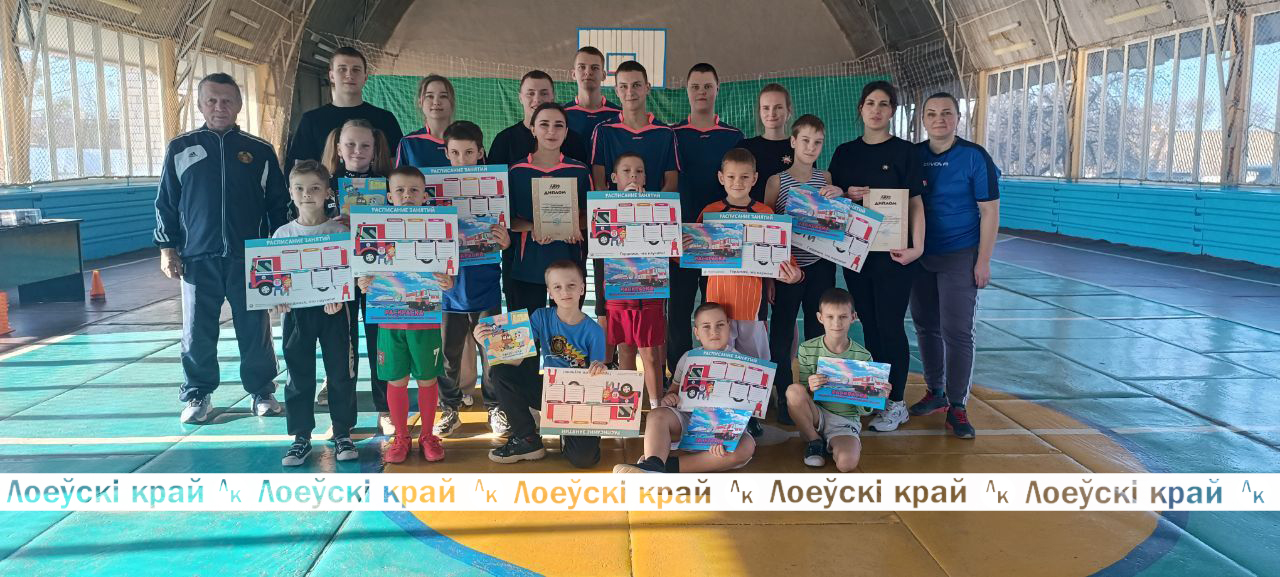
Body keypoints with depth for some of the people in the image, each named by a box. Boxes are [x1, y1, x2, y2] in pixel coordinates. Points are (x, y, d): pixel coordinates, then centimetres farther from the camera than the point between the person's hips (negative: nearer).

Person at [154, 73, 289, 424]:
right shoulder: (180, 149, 6)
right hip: (197, 258, 1)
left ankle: (262, 391, 19)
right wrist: (167, 248, 4)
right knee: (197, 332, 6)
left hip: (249, 257, 0)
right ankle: (197, 395, 20)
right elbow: (166, 203, 9)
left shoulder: (260, 151, 5)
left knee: (255, 329, 6)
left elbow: (279, 204, 9)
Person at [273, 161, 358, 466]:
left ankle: (342, 434, 17)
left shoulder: (340, 231, -1)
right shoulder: (283, 234, 4)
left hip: (334, 311, -1)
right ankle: (301, 437, 18)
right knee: (299, 376, 7)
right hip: (296, 312, 2)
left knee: (341, 373, 4)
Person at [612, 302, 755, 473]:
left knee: (746, 446, -34)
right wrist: (668, 397, -4)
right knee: (657, 415, -24)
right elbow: (675, 387, 24)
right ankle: (652, 467, -51)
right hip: (687, 418, 3)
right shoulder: (688, 358, 11)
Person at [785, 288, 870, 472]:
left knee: (846, 463, -32)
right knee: (793, 390, -29)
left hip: (846, 419, -2)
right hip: (816, 414, 2)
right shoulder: (808, 349, -6)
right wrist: (810, 389, -26)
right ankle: (814, 441, -6)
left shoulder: (863, 357, -6)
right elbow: (802, 398, -2)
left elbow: (865, 410, 0)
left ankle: (831, 443, 4)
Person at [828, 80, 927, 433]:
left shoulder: (905, 151, -1)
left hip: (893, 251, -4)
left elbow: (915, 202, -4)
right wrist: (847, 195, -8)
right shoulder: (845, 153, 10)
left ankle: (896, 403, 9)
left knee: (890, 325, -2)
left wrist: (917, 246, -14)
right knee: (869, 325, 11)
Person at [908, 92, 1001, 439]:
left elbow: (989, 211, -6)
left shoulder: (975, 157, -6)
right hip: (920, 256, 4)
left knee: (956, 332, -4)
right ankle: (936, 393, 26)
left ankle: (957, 407, 5)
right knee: (926, 326, 11)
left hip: (959, 257, -4)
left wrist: (983, 261, -10)